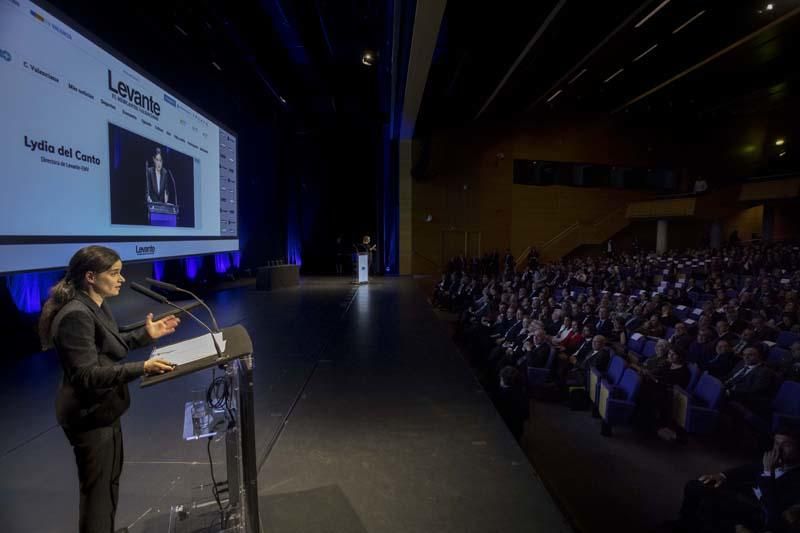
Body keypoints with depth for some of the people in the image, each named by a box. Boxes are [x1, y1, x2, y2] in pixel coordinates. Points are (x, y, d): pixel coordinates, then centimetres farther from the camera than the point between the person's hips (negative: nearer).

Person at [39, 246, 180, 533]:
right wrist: (142, 368, -36)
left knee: (110, 480, 24)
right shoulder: (77, 315, -26)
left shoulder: (96, 306, 4)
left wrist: (145, 334, 7)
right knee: (98, 489, 6)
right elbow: (87, 375, -29)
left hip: (103, 409, 10)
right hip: (90, 415, -10)